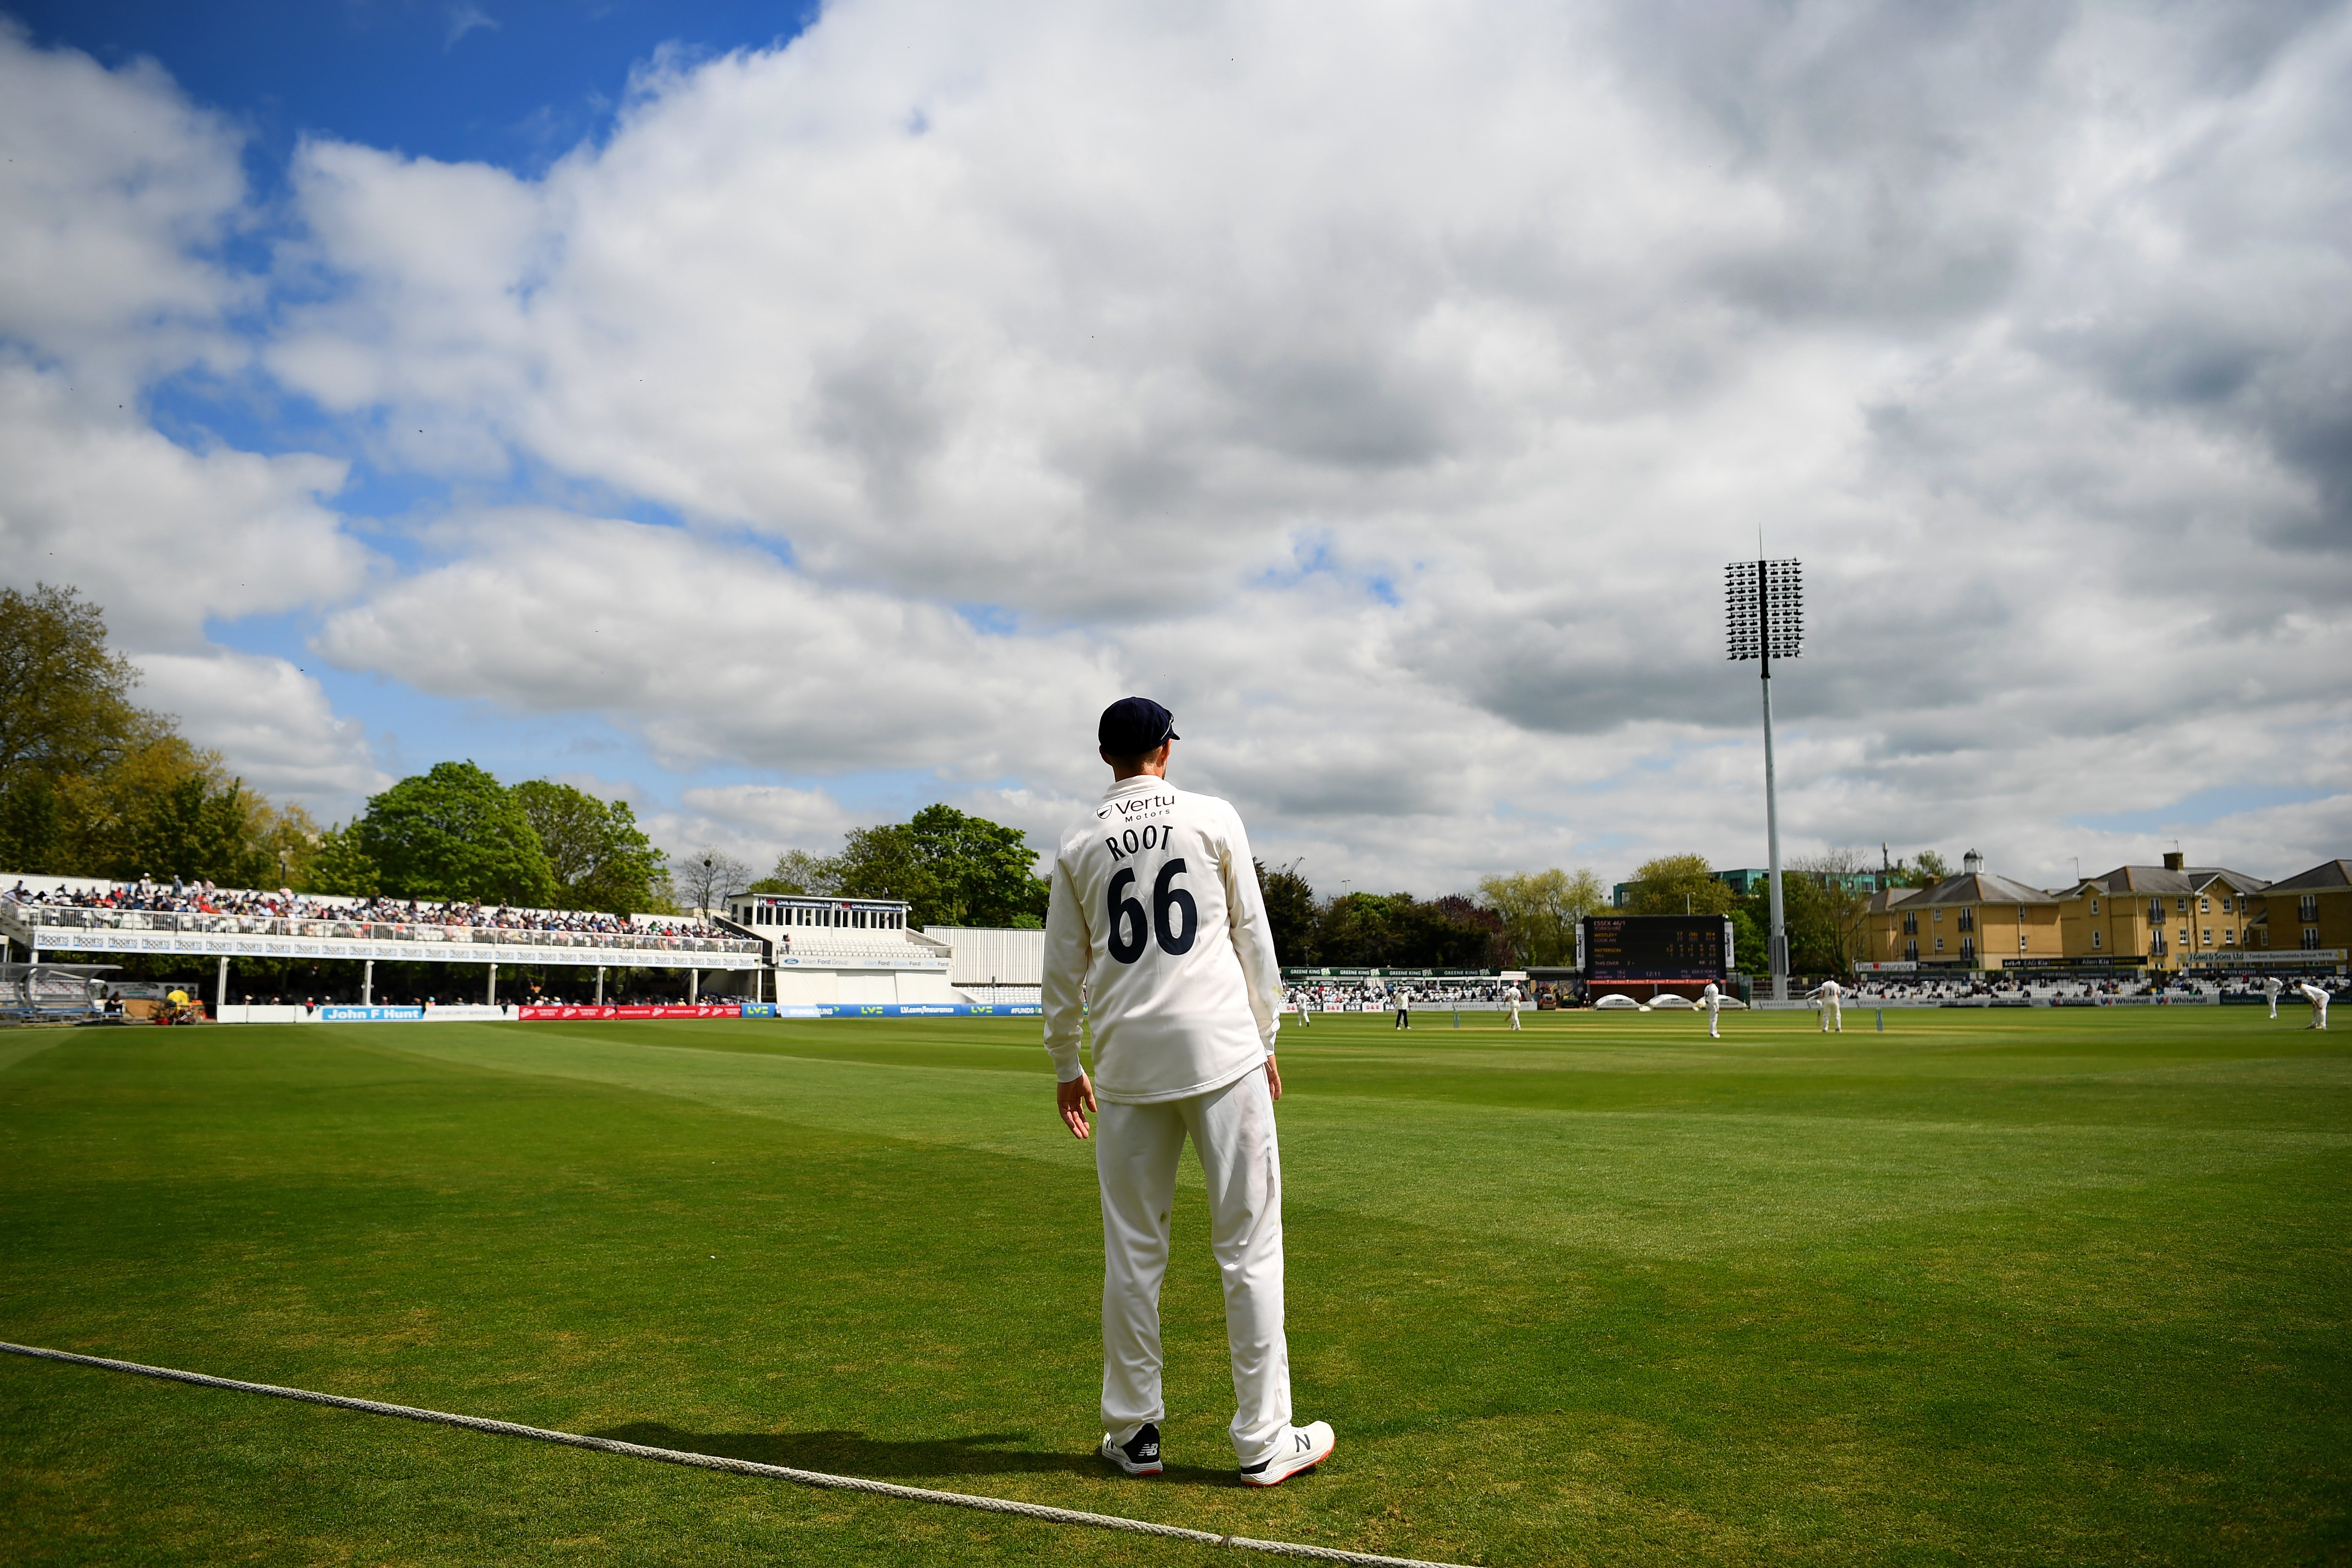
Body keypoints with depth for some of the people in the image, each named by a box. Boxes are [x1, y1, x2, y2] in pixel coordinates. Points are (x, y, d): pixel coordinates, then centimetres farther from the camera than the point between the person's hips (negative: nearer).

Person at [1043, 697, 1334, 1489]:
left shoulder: (1078, 845, 7)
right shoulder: (1213, 818, 3)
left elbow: (1062, 970, 10)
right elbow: (1253, 938, 3)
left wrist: (1066, 1067, 20)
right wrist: (1265, 1039, 12)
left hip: (1127, 1064, 3)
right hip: (1221, 1052, -2)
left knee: (1132, 1253, 10)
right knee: (1248, 1245, 1)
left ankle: (1134, 1433, 17)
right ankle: (1264, 1443, 5)